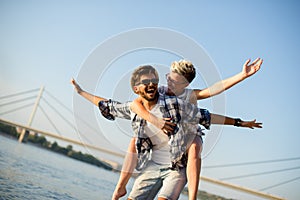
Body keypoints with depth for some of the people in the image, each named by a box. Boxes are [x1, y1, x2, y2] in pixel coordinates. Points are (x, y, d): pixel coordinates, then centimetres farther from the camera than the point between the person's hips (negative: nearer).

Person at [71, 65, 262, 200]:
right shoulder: (134, 109, -1)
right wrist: (81, 92, 22)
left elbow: (205, 116, -5)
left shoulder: (173, 104, -12)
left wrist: (238, 122, -2)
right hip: (151, 167, 4)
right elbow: (108, 106, 15)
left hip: (176, 167, -4)